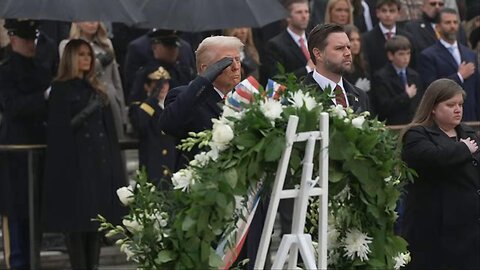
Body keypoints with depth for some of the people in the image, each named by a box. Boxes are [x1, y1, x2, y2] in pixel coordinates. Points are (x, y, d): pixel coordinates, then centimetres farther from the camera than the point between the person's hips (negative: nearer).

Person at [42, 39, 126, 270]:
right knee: (77, 216, -8)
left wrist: (114, 162, 11)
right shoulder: (61, 89, 1)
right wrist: (85, 113, -20)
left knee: (97, 215, 3)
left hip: (100, 159, 6)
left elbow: (108, 127, 16)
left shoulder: (96, 89, 18)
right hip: (75, 159, -6)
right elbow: (60, 128, -7)